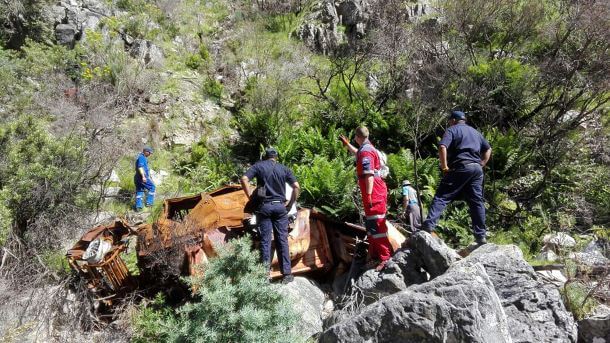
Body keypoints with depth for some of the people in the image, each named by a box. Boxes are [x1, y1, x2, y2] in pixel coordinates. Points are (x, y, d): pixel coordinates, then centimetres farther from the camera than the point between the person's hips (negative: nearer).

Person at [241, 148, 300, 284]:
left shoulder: (258, 166, 4)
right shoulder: (284, 169, 8)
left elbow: (244, 179, -8)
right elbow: (296, 187, 1)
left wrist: (250, 197, -2)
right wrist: (290, 203, 8)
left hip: (264, 206, -1)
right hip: (280, 206, 1)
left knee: (265, 240, 3)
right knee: (282, 241, 7)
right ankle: (287, 274, 9)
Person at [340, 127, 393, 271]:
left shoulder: (365, 152, -17)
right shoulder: (367, 149, 13)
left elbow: (369, 175, -24)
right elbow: (357, 154, 39)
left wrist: (368, 195, -24)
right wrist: (346, 144, 46)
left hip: (374, 194, -10)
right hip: (375, 193, 10)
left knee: (377, 226, -11)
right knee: (371, 225, 17)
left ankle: (386, 258, -12)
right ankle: (374, 254, 27)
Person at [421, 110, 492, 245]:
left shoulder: (452, 130, 6)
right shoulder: (475, 132, 26)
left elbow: (442, 147, -12)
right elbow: (488, 149, 25)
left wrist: (445, 167, -8)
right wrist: (481, 164, 19)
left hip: (460, 168, -6)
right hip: (477, 169, 6)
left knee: (441, 197, -8)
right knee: (477, 202, 7)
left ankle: (429, 225, -21)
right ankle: (480, 235, 8)